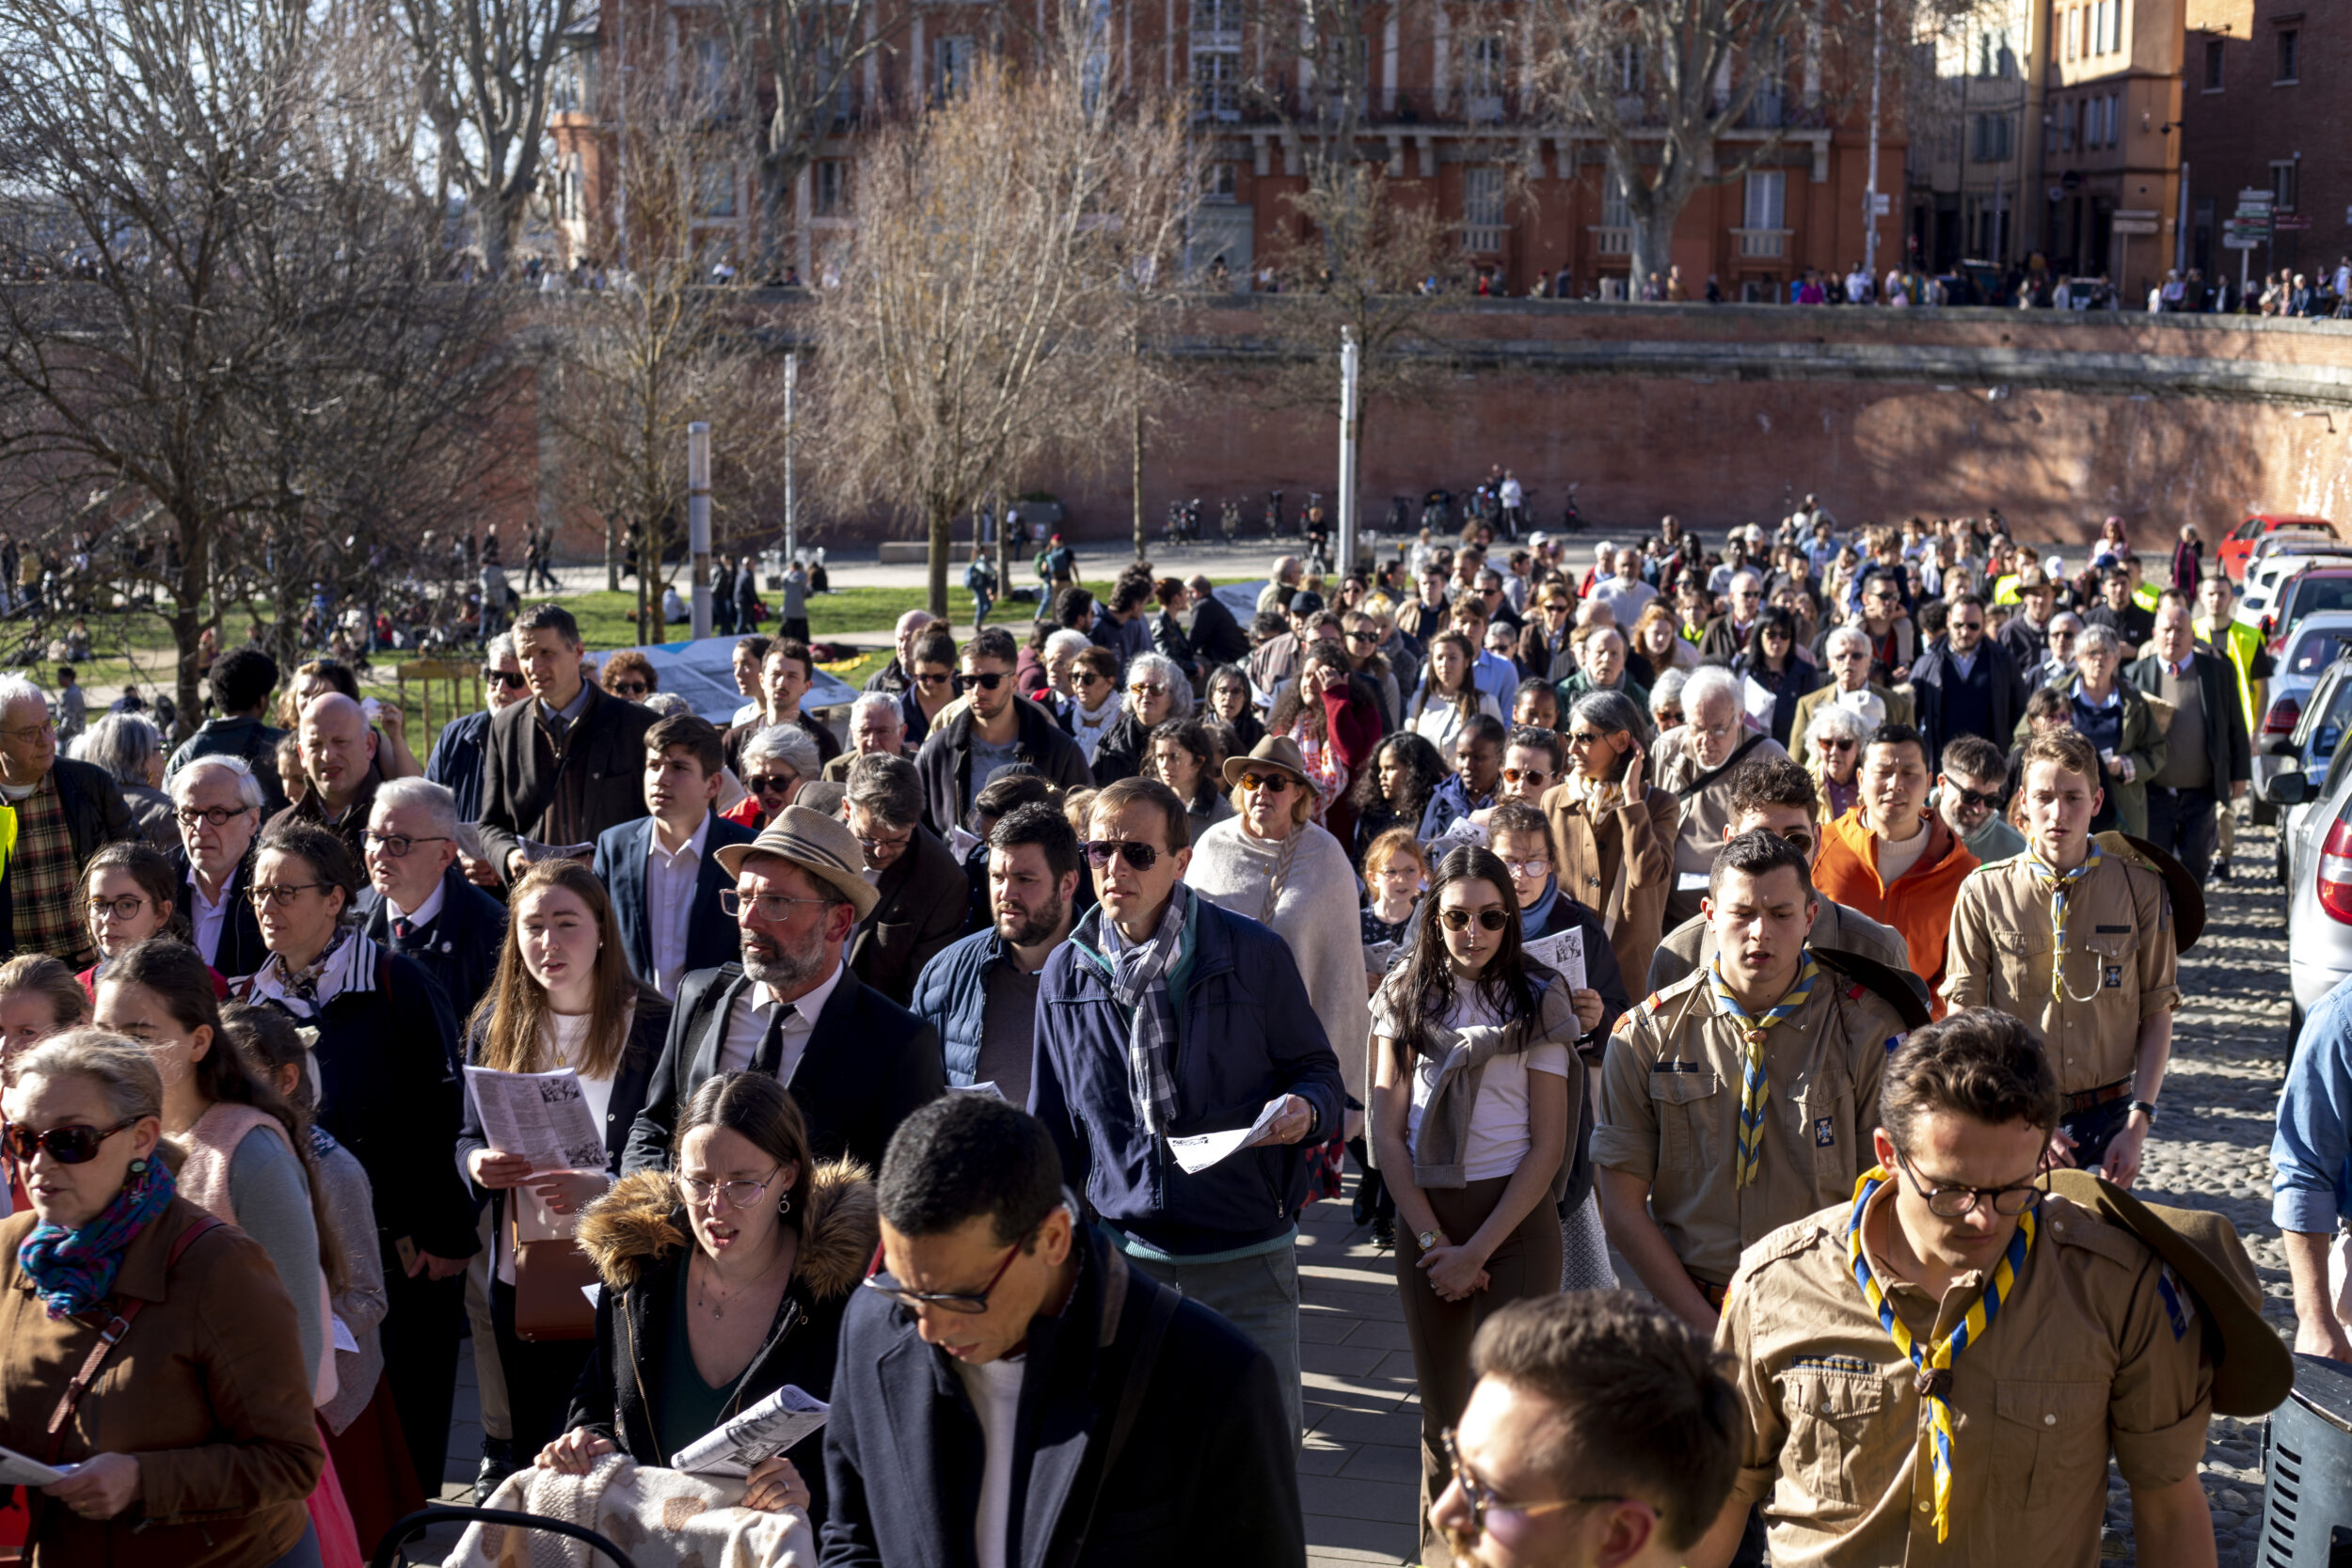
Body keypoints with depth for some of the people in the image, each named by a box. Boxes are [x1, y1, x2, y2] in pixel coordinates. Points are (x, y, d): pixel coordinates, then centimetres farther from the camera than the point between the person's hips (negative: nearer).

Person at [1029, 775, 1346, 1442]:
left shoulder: (1252, 954, -4)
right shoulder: (1066, 973, 5)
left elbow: (1316, 1067, 6)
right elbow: (1052, 1129, 14)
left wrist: (1307, 1109, -17)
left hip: (1244, 1257, -2)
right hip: (1123, 1254, 2)